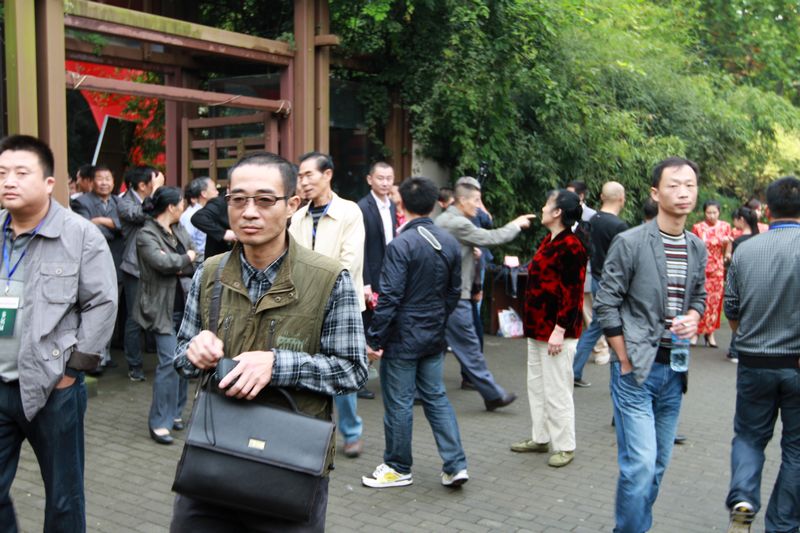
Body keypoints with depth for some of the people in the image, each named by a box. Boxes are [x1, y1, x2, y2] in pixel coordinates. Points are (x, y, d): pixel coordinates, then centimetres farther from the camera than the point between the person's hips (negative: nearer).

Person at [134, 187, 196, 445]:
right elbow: (162, 263, -23)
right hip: (163, 307, -6)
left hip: (184, 305, 7)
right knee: (169, 361, -10)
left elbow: (197, 263, 4)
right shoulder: (146, 235, -8)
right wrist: (186, 259, -6)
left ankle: (175, 412, 21)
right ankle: (159, 422, -2)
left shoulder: (180, 230, 12)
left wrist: (176, 265, -14)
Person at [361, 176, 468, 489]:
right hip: (434, 337, 7)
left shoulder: (401, 245, -17)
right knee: (436, 398, 15)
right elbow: (454, 292, 11)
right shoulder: (450, 243, 3)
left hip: (402, 337, -6)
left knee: (398, 403, 6)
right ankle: (455, 465, 12)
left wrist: (375, 339, -12)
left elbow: (390, 298, -19)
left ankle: (398, 469, 20)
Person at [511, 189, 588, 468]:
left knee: (556, 391, 0)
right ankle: (541, 438, 31)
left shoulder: (571, 246, -18)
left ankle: (564, 447, 13)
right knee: (537, 385, 18)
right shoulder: (548, 241, 12)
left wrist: (560, 330, -23)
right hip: (537, 327, 10)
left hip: (557, 331, -10)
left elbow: (572, 293, -21)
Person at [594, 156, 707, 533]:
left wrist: (693, 318, -3)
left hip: (675, 368, 6)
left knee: (659, 464, 12)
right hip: (636, 368, -6)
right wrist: (625, 362, -10)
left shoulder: (698, 248, 8)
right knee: (639, 463, -9)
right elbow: (606, 305, -8)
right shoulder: (629, 243, -9)